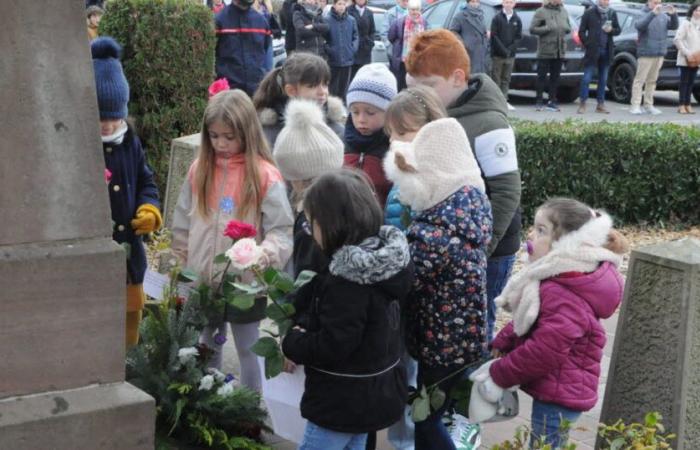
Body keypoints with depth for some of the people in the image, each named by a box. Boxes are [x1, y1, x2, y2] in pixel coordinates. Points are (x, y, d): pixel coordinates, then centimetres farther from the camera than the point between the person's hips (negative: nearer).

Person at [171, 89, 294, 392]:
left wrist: (266, 254, -34)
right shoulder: (199, 169, 1)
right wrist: (182, 269, 9)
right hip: (203, 283, 5)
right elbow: (182, 223, 9)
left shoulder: (265, 176, -14)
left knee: (247, 351, 11)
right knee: (208, 349, 21)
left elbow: (281, 230, -15)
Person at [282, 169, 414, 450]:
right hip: (375, 394, 9)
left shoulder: (347, 283, -29)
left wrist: (292, 342, -12)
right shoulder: (385, 263, 0)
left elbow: (332, 346, -29)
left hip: (342, 402, -9)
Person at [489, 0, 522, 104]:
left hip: (510, 55, 3)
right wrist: (503, 49, -14)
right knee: (496, 78, -1)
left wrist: (510, 49, -9)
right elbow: (494, 36, -6)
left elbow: (518, 37, 6)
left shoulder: (517, 19, 8)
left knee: (506, 79, 5)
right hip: (497, 54, -3)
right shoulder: (497, 18, -1)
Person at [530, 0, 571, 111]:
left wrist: (566, 29, -3)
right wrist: (548, 28, -18)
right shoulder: (541, 12, -5)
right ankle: (538, 102, 7)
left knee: (555, 77, 8)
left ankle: (552, 102, 14)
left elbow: (568, 28, 20)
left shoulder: (563, 11, 12)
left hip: (560, 51, 5)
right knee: (542, 77, -1)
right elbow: (532, 29, -8)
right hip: (545, 51, -5)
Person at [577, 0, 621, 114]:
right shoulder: (589, 12, -2)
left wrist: (612, 30, -8)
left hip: (606, 51, 4)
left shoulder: (612, 13, 9)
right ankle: (582, 104, 1)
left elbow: (618, 30, 13)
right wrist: (587, 45, -8)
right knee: (587, 78, -4)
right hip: (593, 51, -4)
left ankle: (600, 105, 13)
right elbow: (581, 31, -1)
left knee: (603, 79, 8)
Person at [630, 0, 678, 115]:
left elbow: (674, 26, 4)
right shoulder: (644, 15, -7)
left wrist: (673, 14, -15)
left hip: (659, 54, 6)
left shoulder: (663, 16, 10)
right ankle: (635, 105, -4)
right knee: (640, 79, -4)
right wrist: (653, 13, -36)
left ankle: (648, 105, 15)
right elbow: (638, 25, -26)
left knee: (652, 80, 10)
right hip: (646, 53, -6)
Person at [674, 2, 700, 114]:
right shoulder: (686, 24, -7)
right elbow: (677, 39, -13)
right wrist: (686, 53, -17)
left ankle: (687, 105, 12)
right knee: (684, 81, -3)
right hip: (685, 59, -5)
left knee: (691, 82, 7)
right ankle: (681, 106, 0)